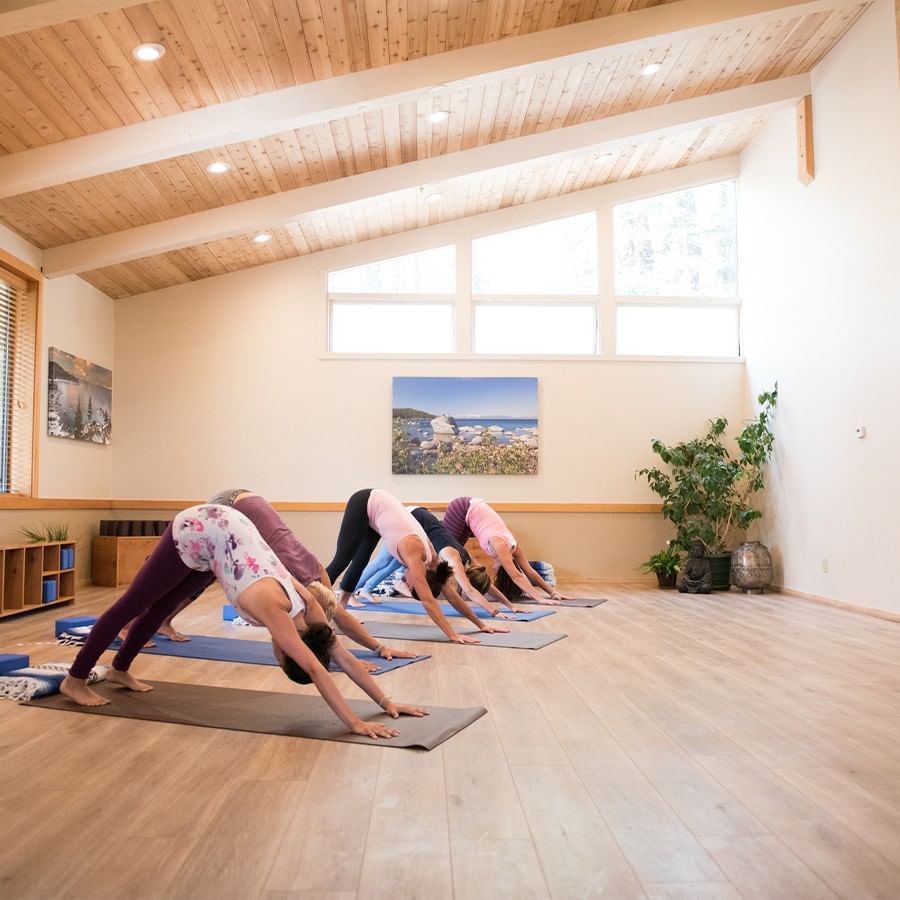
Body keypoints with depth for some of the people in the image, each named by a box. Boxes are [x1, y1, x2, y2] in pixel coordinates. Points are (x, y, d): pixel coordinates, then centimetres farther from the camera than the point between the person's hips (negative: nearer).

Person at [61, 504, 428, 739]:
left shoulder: (304, 602, -14)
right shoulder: (272, 606, -32)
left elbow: (343, 656, -10)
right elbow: (315, 669, -39)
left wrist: (387, 703, -12)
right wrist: (355, 723, -42)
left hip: (222, 530, 7)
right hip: (198, 532, -7)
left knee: (160, 607, 24)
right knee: (132, 605, 8)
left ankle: (119, 670, 43)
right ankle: (75, 680, 23)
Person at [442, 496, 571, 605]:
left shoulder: (513, 546, -14)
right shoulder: (499, 544, -34)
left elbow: (530, 572, -9)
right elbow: (516, 576, -40)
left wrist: (553, 592, -15)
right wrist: (539, 598, -45)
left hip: (472, 508, 6)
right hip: (461, 510, -6)